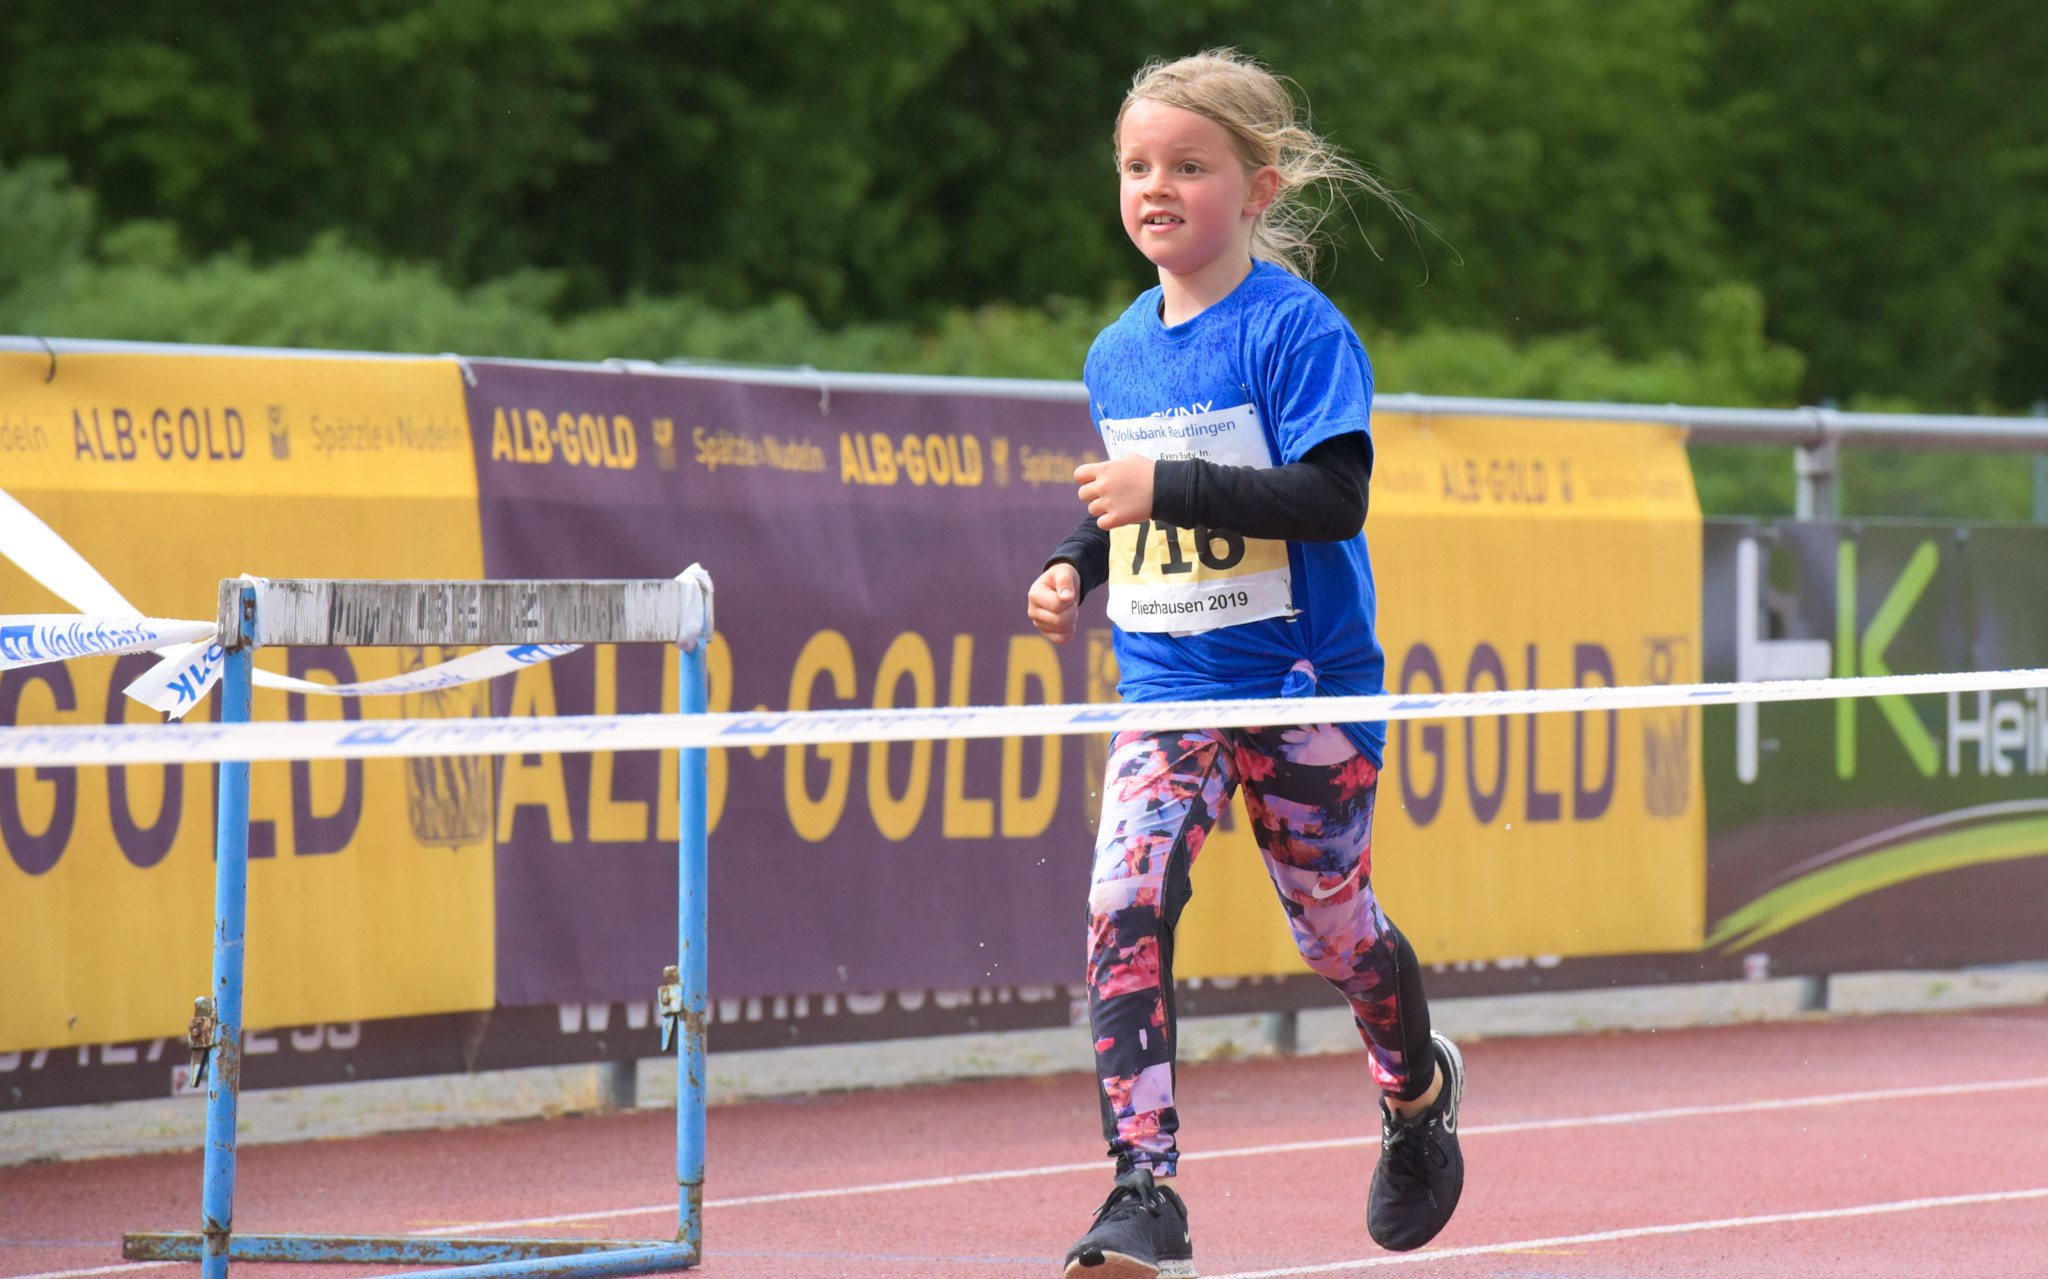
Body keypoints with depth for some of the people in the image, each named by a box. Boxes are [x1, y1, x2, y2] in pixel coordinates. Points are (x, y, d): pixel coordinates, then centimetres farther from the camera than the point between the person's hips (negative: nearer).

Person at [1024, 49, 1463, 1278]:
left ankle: (1419, 1094, 43)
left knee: (1333, 924, 10)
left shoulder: (1299, 330, -12)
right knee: (1123, 909, -16)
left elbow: (1334, 498, -22)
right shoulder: (1119, 353, 8)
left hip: (1303, 684, -4)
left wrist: (1169, 489, -27)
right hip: (1167, 685, 4)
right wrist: (1075, 568, 6)